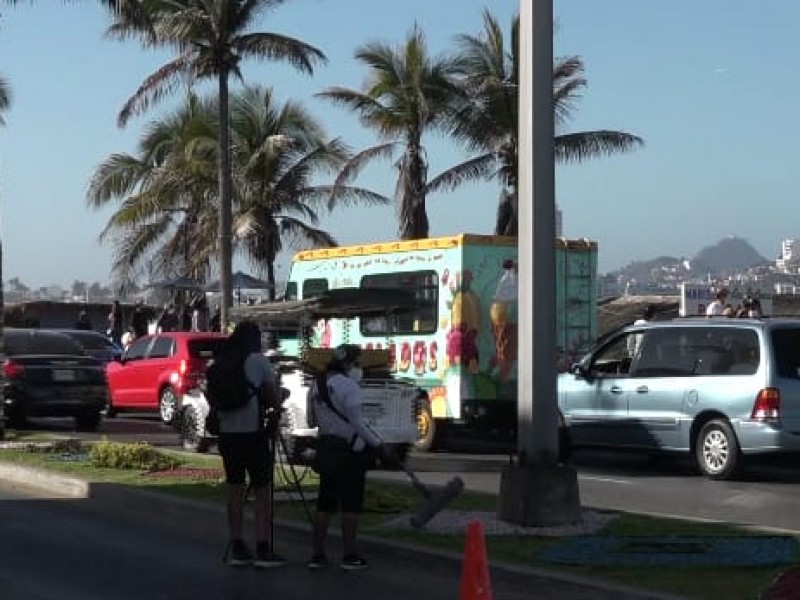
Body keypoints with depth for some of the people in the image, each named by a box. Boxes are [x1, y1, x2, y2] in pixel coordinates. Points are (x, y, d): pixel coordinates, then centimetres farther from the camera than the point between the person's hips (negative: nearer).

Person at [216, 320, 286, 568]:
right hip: (253, 431, -5)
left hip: (227, 433, 5)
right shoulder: (258, 361, -5)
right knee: (262, 491, 0)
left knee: (235, 489, 10)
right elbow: (273, 395, -1)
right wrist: (275, 409, 18)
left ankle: (237, 548, 12)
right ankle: (263, 549, -3)